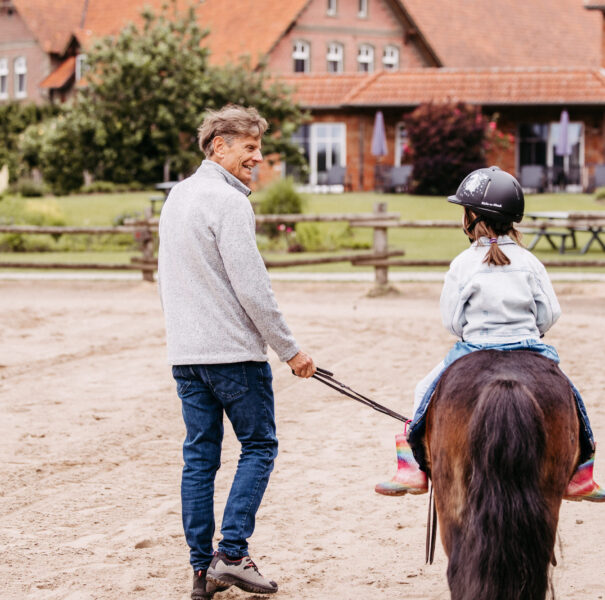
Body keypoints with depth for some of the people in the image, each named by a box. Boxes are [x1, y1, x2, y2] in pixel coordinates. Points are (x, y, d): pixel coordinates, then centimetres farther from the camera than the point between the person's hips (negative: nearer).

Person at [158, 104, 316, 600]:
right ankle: (232, 554, -5)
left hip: (185, 354, 8)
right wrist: (290, 349, -10)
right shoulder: (228, 202, -14)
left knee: (199, 456, 9)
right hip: (234, 353, -8)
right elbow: (251, 287, -17)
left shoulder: (176, 196, 15)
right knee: (259, 446, 3)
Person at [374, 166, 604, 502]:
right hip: (529, 351, 2)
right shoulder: (529, 262, 0)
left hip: (475, 351, -2)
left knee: (427, 393, 17)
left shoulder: (463, 264, -7)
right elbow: (550, 313, 0)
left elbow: (452, 320, -5)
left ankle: (412, 468, 10)